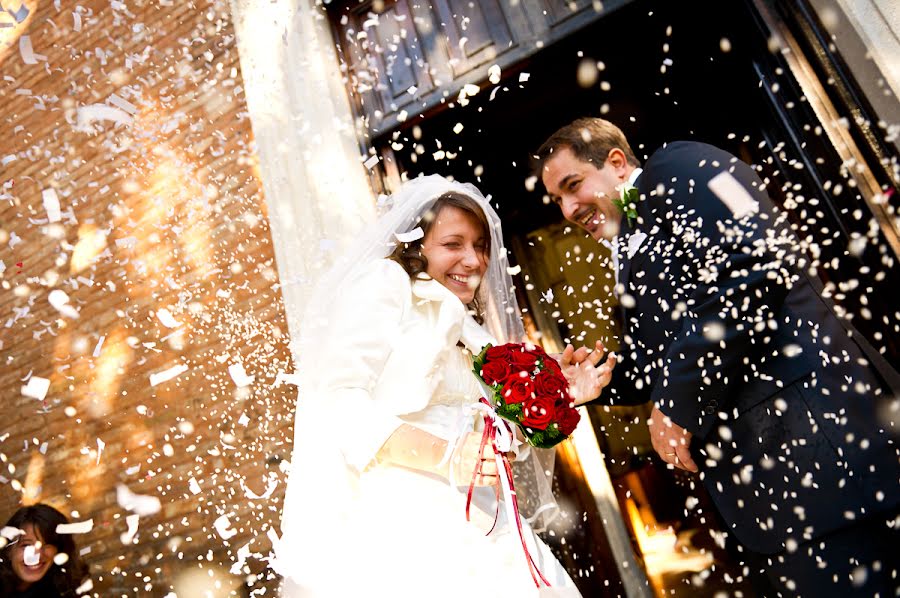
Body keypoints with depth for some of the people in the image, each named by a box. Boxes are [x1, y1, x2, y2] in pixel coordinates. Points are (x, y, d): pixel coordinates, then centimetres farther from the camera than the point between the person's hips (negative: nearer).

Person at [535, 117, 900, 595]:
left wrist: (677, 401, -16)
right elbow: (652, 370, 23)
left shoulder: (677, 167, -2)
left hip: (801, 431, -9)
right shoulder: (629, 260, 22)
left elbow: (758, 258, -20)